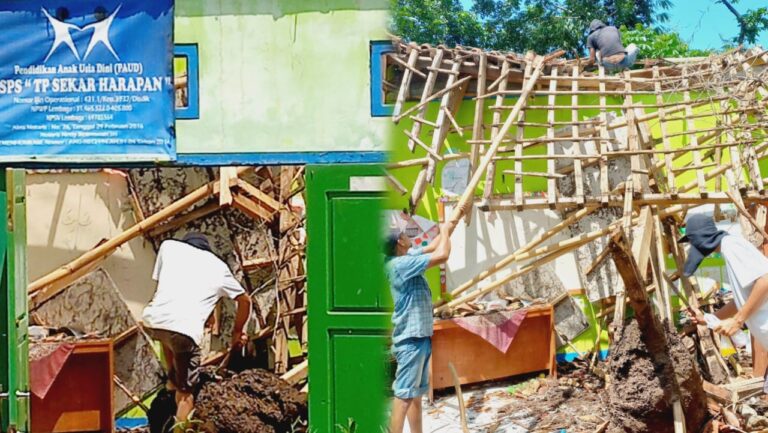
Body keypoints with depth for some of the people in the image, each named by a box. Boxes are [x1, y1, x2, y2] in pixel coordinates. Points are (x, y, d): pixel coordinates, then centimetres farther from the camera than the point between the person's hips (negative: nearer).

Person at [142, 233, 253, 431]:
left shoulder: (169, 246, 23)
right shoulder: (219, 267, 24)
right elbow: (244, 300, 33)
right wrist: (238, 331, 49)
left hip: (152, 321, 2)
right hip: (186, 330, -2)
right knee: (185, 391, 13)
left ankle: (172, 378, 38)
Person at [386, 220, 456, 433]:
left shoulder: (407, 257, 7)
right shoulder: (401, 263, -21)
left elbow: (433, 247, 24)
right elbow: (442, 255, -23)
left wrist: (448, 227, 18)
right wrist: (445, 231, -6)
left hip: (420, 336, 10)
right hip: (411, 338, -10)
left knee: (417, 393, 16)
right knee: (404, 394, -9)